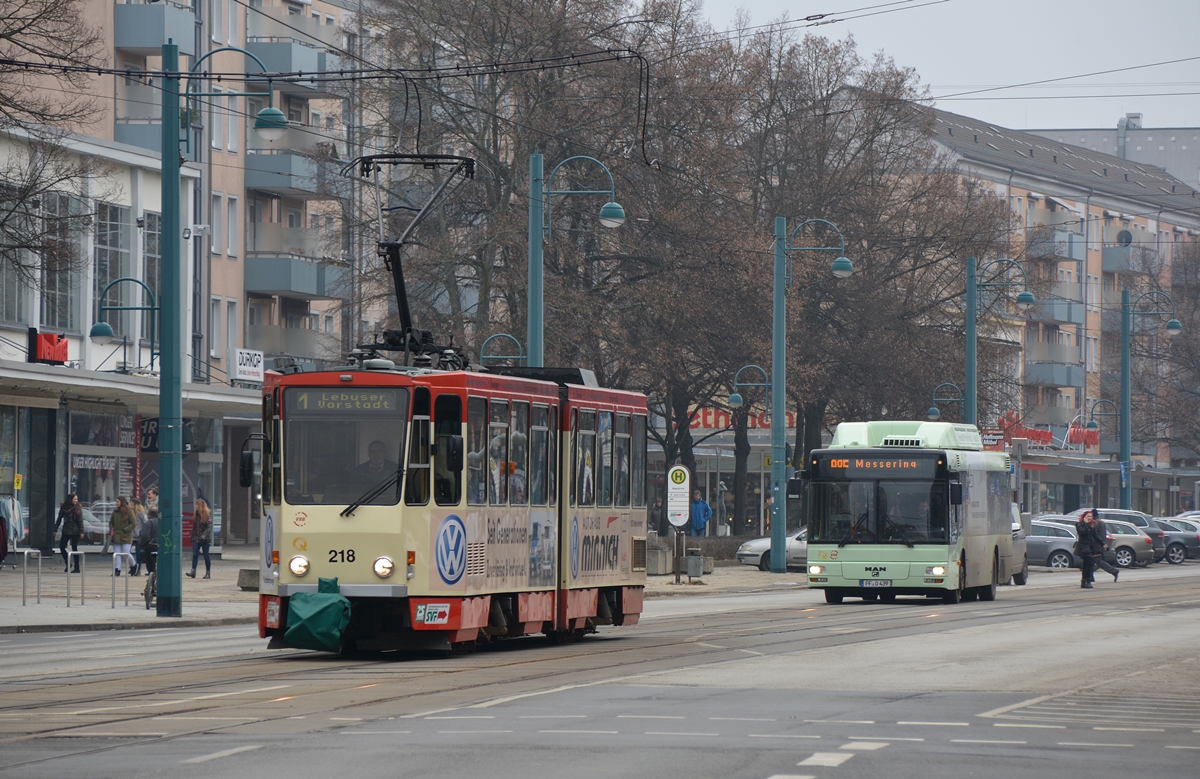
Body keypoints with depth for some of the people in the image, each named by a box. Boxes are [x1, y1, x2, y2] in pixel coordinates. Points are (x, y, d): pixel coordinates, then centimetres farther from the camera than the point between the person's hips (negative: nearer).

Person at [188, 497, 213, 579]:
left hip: (205, 539, -5)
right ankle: (193, 571, -13)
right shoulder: (196, 515, 12)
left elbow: (209, 527, -13)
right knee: (195, 554, -8)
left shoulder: (208, 514, -6)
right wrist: (193, 537, 13)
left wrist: (204, 535, -25)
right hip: (196, 539, 5)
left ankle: (208, 572, 12)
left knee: (206, 555, 3)